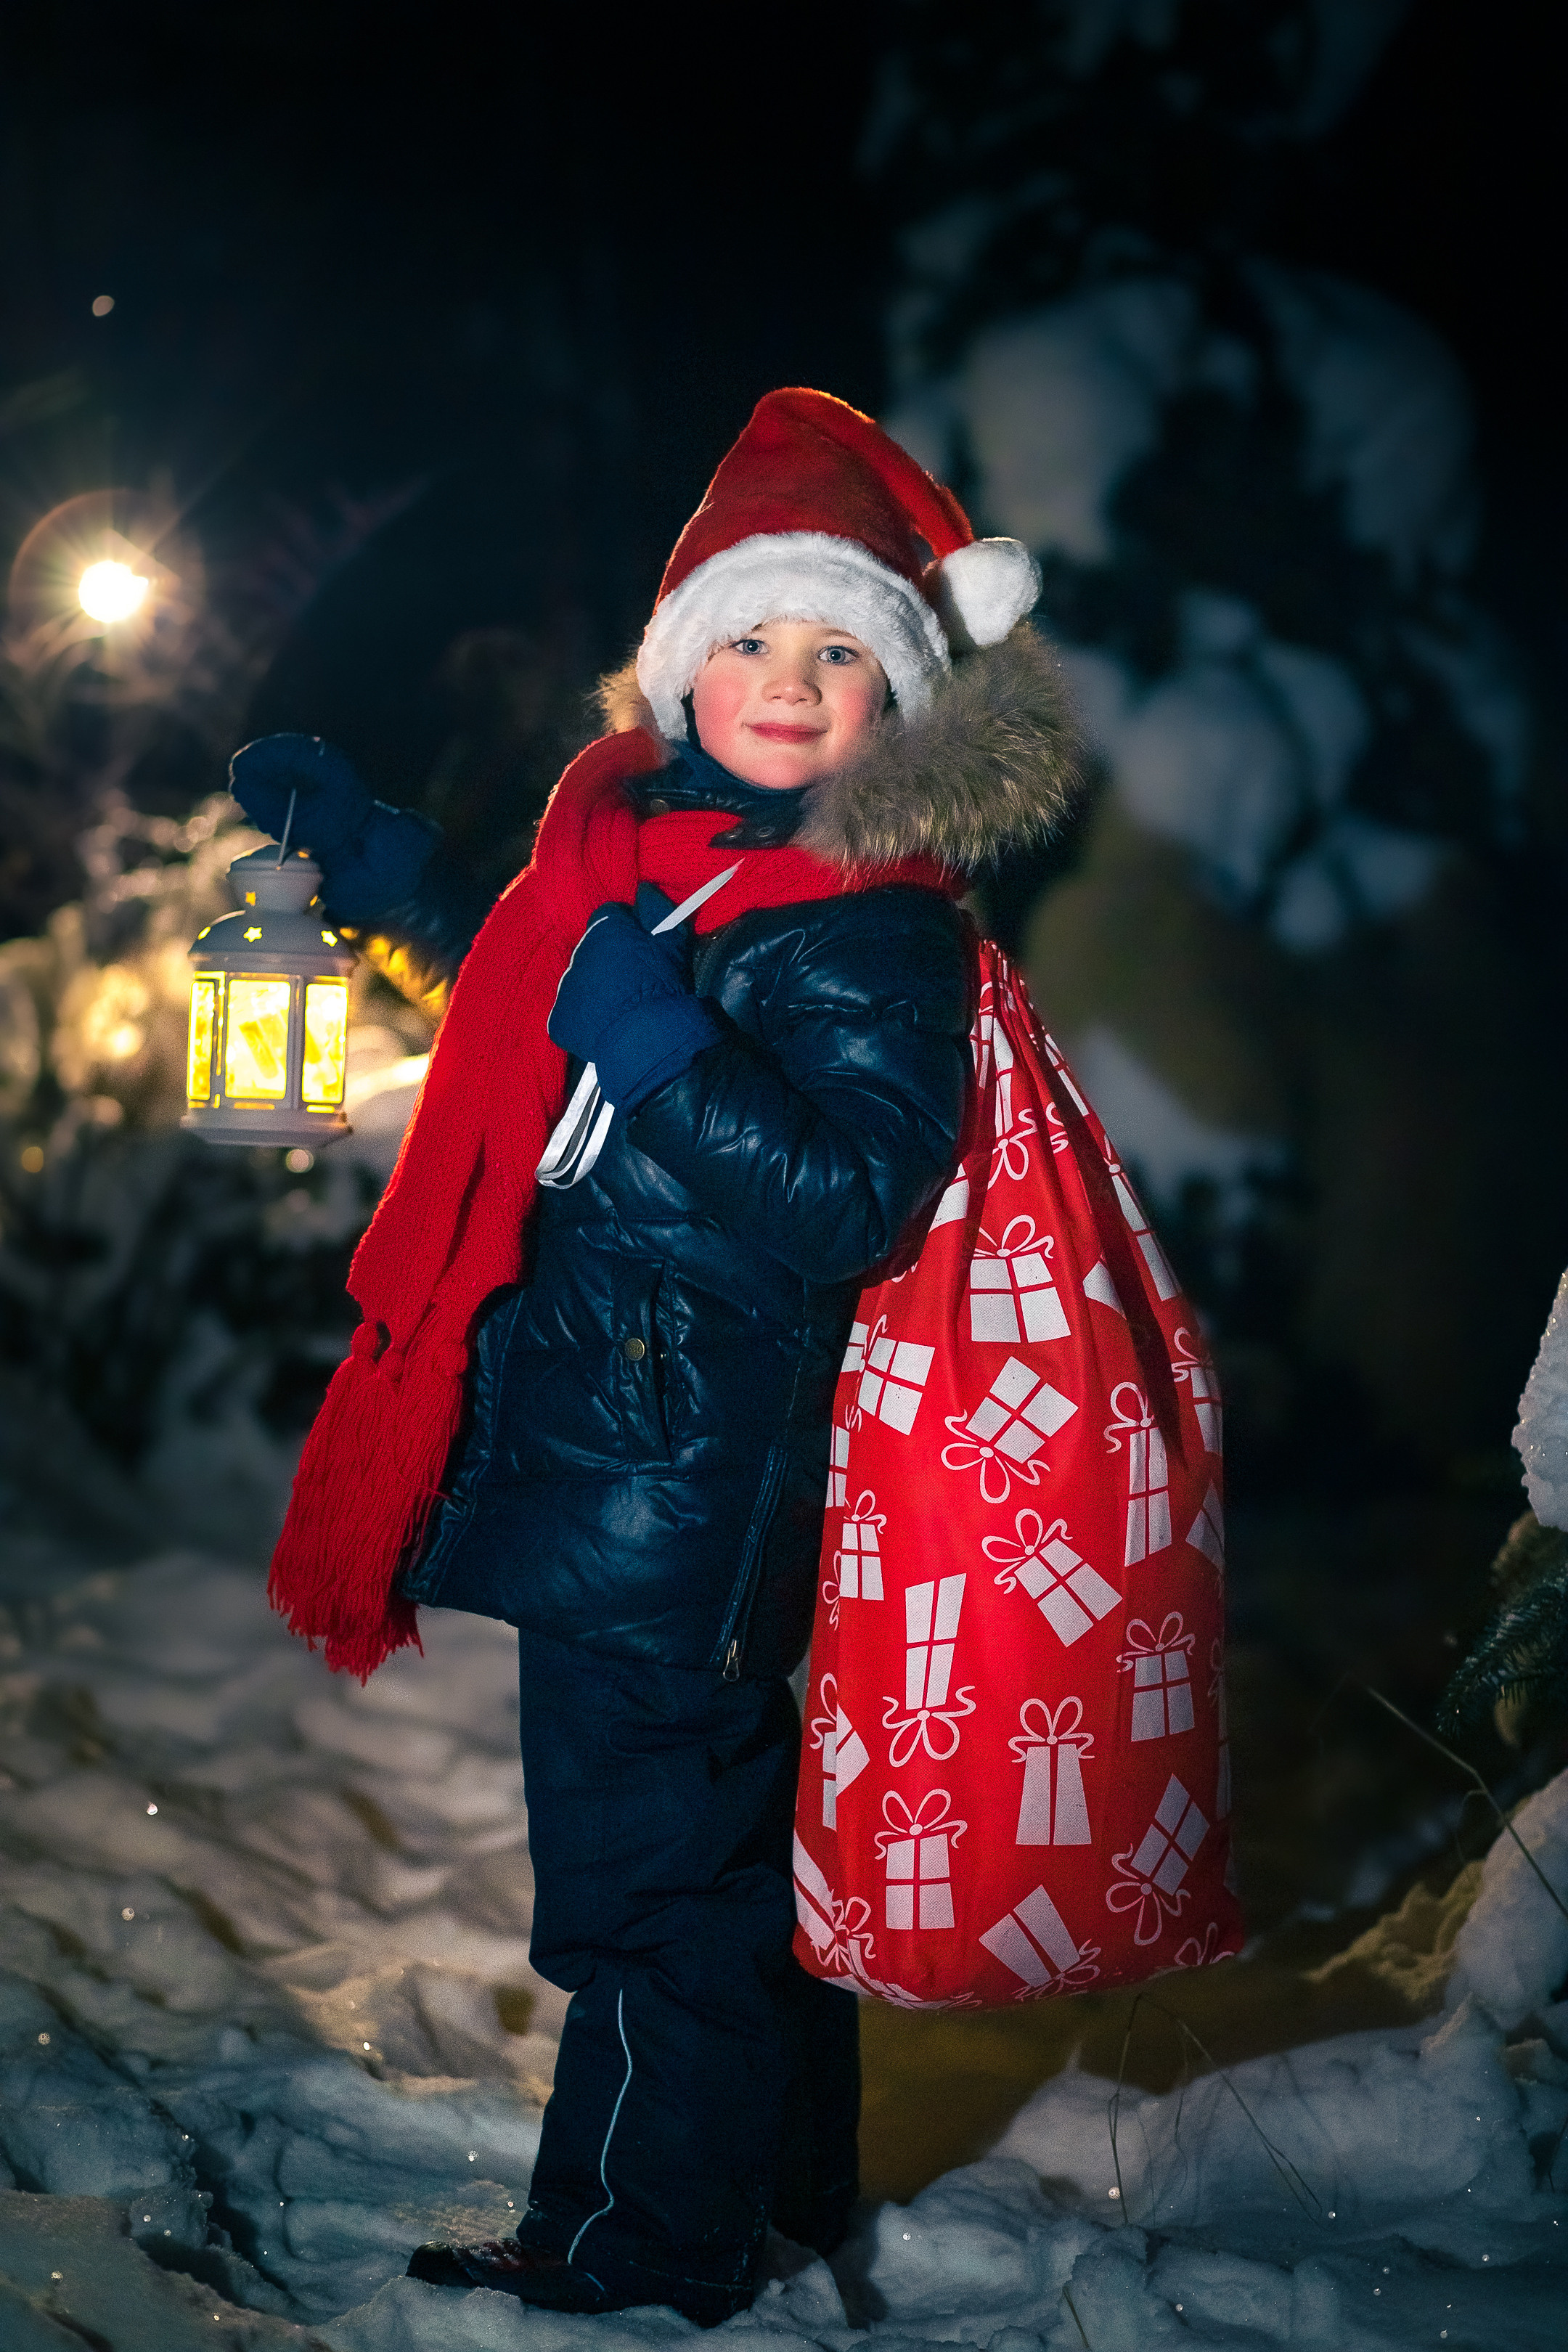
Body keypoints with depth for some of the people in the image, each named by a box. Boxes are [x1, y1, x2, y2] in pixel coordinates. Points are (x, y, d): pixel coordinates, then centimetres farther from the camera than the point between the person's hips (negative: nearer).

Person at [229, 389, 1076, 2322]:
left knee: (647, 1866, 1)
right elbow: (528, 1017, 29)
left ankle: (635, 2256, 18)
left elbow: (849, 1201, -25)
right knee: (718, 1820, 21)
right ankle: (782, 2185, 38)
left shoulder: (877, 936, -15)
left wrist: (663, 1043, -32)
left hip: (678, 1482, -9)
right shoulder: (629, 837, 10)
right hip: (589, 1447, 9)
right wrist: (367, 855, 31)